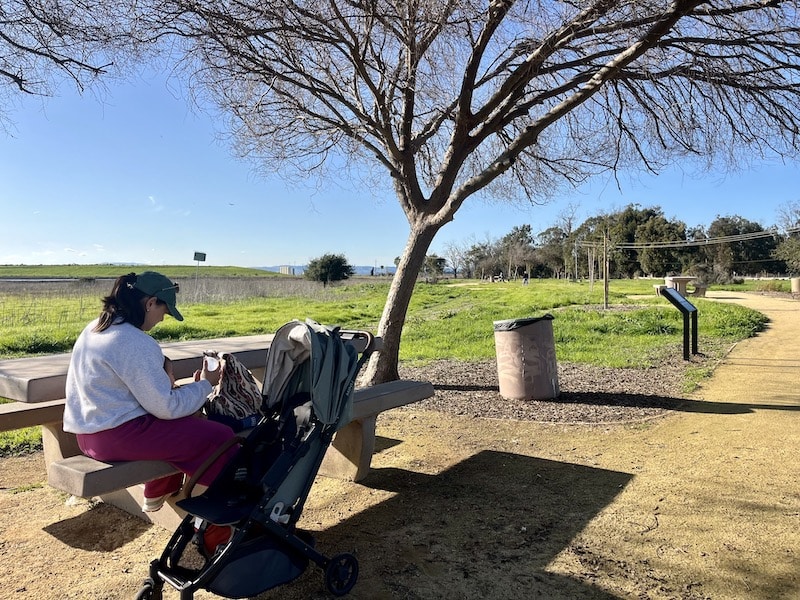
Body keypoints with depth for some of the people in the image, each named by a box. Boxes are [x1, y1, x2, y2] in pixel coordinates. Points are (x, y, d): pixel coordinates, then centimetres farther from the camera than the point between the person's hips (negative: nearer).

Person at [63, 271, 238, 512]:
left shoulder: (94, 328, 9)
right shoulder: (135, 343, -21)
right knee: (220, 436, -9)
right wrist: (205, 385, -6)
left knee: (180, 421, 30)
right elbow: (166, 407, -19)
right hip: (117, 437, -10)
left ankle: (157, 494, 40)